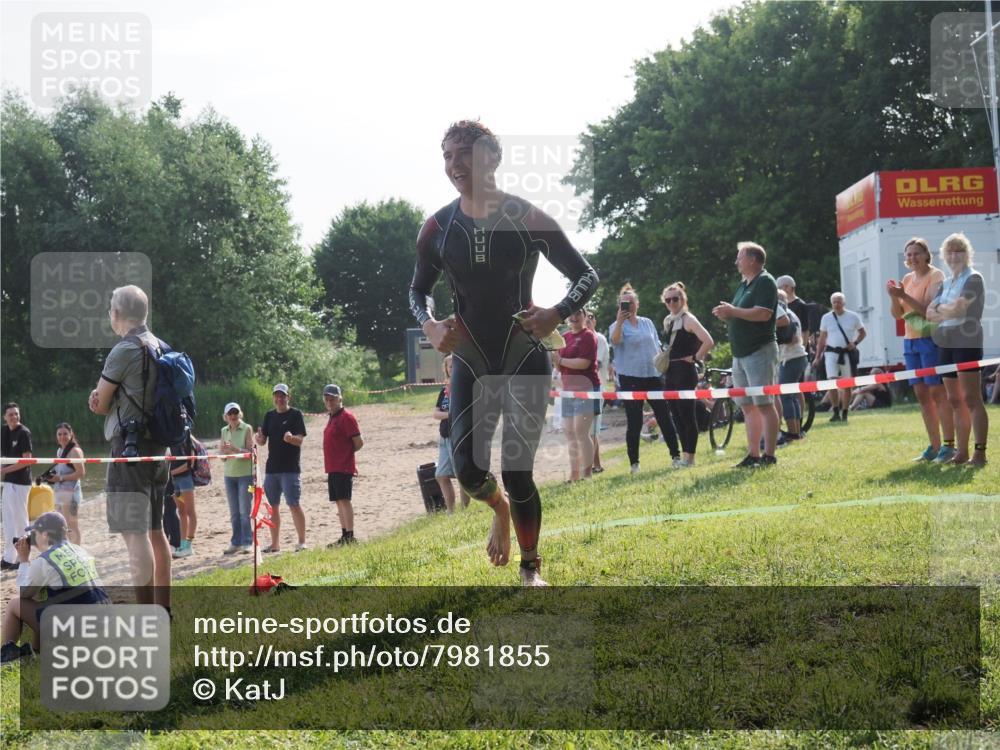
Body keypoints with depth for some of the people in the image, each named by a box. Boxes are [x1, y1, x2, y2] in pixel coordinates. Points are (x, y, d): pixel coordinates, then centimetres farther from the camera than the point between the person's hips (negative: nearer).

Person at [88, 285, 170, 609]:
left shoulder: (124, 350, -13)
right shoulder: (161, 349, 13)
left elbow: (99, 405, -8)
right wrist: (106, 399, -1)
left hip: (130, 446, -9)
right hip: (158, 445, 9)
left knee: (134, 532, -11)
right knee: (155, 529, 16)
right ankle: (163, 608, 22)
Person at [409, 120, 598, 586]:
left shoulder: (528, 219, -8)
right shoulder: (438, 229, 0)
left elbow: (586, 276, -1)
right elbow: (417, 290, 15)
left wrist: (557, 315, -19)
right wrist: (429, 325, -7)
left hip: (525, 360, -3)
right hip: (471, 363, 3)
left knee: (517, 471, -7)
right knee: (467, 470, -7)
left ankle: (531, 569, 13)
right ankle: (500, 508, 30)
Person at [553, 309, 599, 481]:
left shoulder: (588, 336, -7)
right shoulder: (564, 337, 14)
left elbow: (584, 363, -17)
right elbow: (559, 367, 16)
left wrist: (560, 360, -9)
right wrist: (554, 358, -5)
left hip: (586, 388, -7)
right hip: (568, 389, 7)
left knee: (581, 432, -12)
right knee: (570, 433, 7)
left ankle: (586, 474, -9)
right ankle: (574, 474, 11)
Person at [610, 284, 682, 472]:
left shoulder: (647, 323, 12)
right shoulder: (618, 326, 0)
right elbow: (614, 340, -23)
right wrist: (620, 320, -32)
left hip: (653, 376, 3)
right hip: (631, 379, -3)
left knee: (664, 417, 1)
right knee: (634, 423, -1)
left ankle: (676, 456, 7)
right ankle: (634, 463, 4)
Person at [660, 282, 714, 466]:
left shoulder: (688, 320, -10)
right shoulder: (667, 321, 13)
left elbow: (708, 341, -22)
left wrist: (695, 358, -13)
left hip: (685, 372, -8)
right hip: (670, 372, 8)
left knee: (687, 414, -5)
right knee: (676, 415, 10)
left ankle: (690, 456, 0)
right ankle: (684, 454, 17)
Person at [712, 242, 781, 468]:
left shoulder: (765, 282, -9)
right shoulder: (744, 285, 19)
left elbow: (763, 314, -22)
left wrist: (733, 311, -16)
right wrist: (726, 314, 4)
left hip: (760, 351, -10)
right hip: (740, 353, 10)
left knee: (764, 404, -9)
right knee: (748, 406, 9)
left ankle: (769, 456, -9)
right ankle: (753, 455, 12)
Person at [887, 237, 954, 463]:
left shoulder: (936, 276, -7)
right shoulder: (908, 279, 14)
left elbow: (930, 309, -17)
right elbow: (897, 314, 12)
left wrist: (904, 295, -24)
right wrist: (894, 297, -7)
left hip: (930, 340, -7)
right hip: (910, 341, 7)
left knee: (938, 392, -9)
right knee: (921, 395, 7)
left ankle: (949, 446, -9)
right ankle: (934, 446, 12)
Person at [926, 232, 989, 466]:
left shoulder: (973, 279, -4)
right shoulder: (946, 283, 19)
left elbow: (957, 308, -16)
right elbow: (930, 313, 11)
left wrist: (940, 309, 1)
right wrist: (949, 310, -6)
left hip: (967, 343, -8)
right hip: (947, 344, 8)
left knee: (971, 399, -10)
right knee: (955, 401, 9)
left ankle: (980, 452, -11)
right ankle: (961, 452, 13)